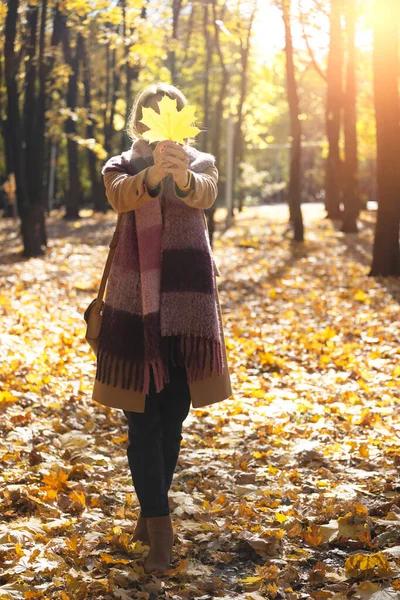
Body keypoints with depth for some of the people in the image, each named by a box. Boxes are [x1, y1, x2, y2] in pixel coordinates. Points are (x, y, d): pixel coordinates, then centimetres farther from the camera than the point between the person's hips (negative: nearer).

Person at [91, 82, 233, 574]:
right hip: (134, 303, -1)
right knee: (143, 422, -5)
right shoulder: (121, 167, 5)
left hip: (187, 302, 1)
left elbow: (206, 195, -19)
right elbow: (121, 198, -20)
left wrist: (183, 177, -44)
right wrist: (154, 172, -43)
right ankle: (160, 528, -2)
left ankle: (150, 514, 25)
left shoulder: (200, 164, 6)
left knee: (172, 418, 8)